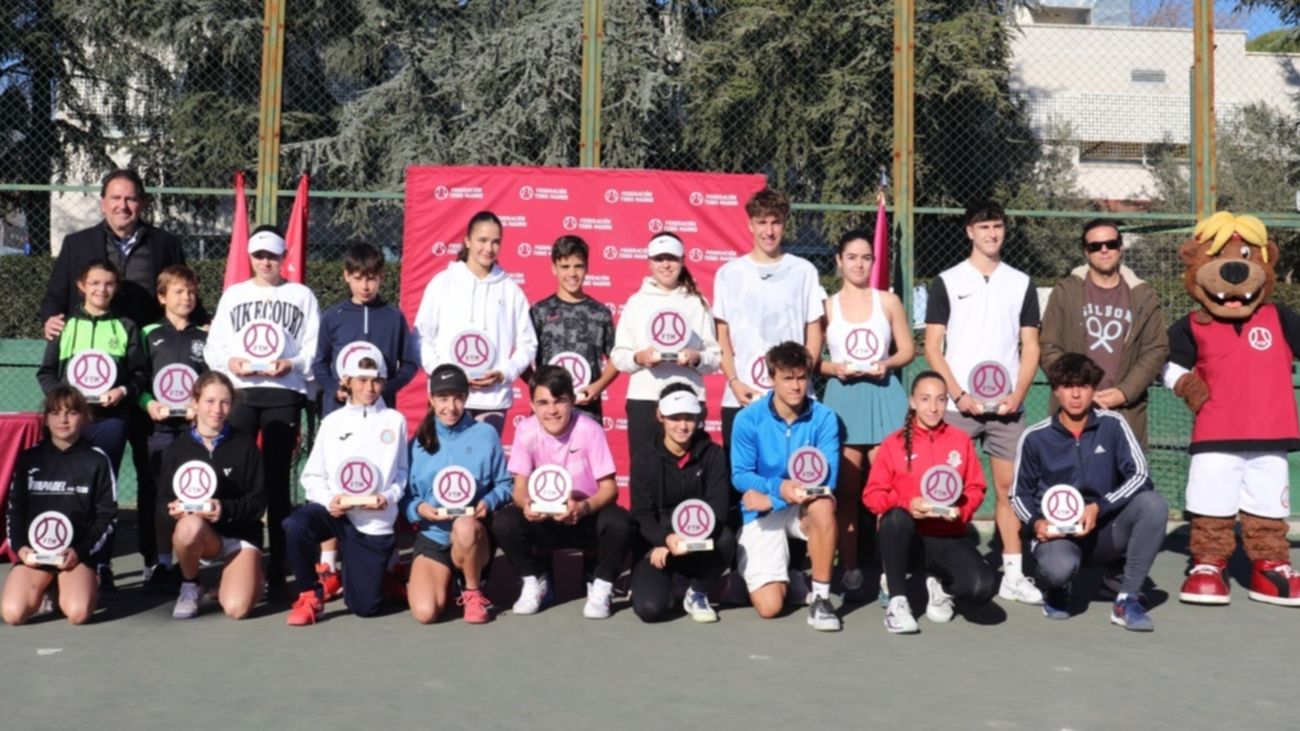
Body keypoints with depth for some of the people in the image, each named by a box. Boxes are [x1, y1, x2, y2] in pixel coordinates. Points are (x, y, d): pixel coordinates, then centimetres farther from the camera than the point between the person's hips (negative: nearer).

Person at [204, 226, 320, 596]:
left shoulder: (301, 296, 12)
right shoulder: (233, 295, 18)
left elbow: (315, 349, 3)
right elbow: (213, 347, 12)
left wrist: (292, 364, -14)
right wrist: (230, 362, -8)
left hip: (284, 393, -2)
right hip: (239, 393, 2)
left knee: (277, 481, 1)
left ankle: (277, 570, 4)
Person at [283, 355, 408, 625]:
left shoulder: (395, 420, 7)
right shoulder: (333, 421, 9)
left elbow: (401, 472, 7)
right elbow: (312, 475, 6)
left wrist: (389, 496, -13)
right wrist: (328, 499, -14)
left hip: (375, 520, -1)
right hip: (335, 510, 1)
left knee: (364, 607, -1)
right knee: (295, 526, -35)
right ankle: (310, 594, -9)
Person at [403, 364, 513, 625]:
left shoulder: (485, 434, 1)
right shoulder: (418, 441, 4)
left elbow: (505, 484, 3)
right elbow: (404, 495, 5)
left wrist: (489, 502, -17)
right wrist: (418, 508, -15)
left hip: (474, 535, -1)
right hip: (432, 536, 1)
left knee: (465, 525, -39)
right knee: (425, 612, -22)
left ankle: (473, 593, -9)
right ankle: (443, 581, 17)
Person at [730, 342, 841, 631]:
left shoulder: (824, 418, -10)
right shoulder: (748, 419, -11)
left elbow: (828, 478, -15)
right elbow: (740, 476, -8)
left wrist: (768, 496, -23)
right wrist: (778, 487, -28)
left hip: (805, 508, 1)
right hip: (762, 512, -1)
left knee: (823, 505, -37)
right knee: (769, 607, -14)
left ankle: (821, 598, -20)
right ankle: (789, 579, 25)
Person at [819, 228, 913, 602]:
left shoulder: (889, 301, 9)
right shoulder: (827, 306, 7)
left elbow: (908, 350, 10)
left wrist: (886, 364, -9)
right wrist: (834, 368, -13)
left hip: (884, 397, 0)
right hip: (843, 399, 0)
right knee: (845, 490, 0)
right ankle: (850, 571, 8)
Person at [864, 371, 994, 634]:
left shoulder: (960, 440, 8)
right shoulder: (894, 443, 0)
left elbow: (975, 489, 9)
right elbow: (872, 494, -3)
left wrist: (960, 510, -12)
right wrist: (907, 504, -21)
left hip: (948, 538, 2)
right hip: (906, 537, -2)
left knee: (983, 587, -25)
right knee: (895, 518, -39)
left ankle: (941, 584, 15)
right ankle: (897, 602, -18)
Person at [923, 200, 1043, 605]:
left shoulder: (1022, 283, 10)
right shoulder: (947, 282, 3)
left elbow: (1030, 347, 9)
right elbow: (932, 347, 0)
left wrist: (1017, 395, -5)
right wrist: (959, 395, -10)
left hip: (1007, 405, 2)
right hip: (957, 405, -2)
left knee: (1009, 486, 2)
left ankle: (1013, 574, 8)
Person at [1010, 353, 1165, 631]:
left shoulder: (1113, 425, -3)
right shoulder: (1035, 438, -3)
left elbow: (1140, 475, -9)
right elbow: (1019, 494, 6)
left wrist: (1098, 507, -21)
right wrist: (1036, 522, -14)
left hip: (1105, 531, 2)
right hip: (1057, 533, -2)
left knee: (1153, 504, -27)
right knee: (1059, 567, -37)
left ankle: (1127, 599, -16)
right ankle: (1057, 590, 7)